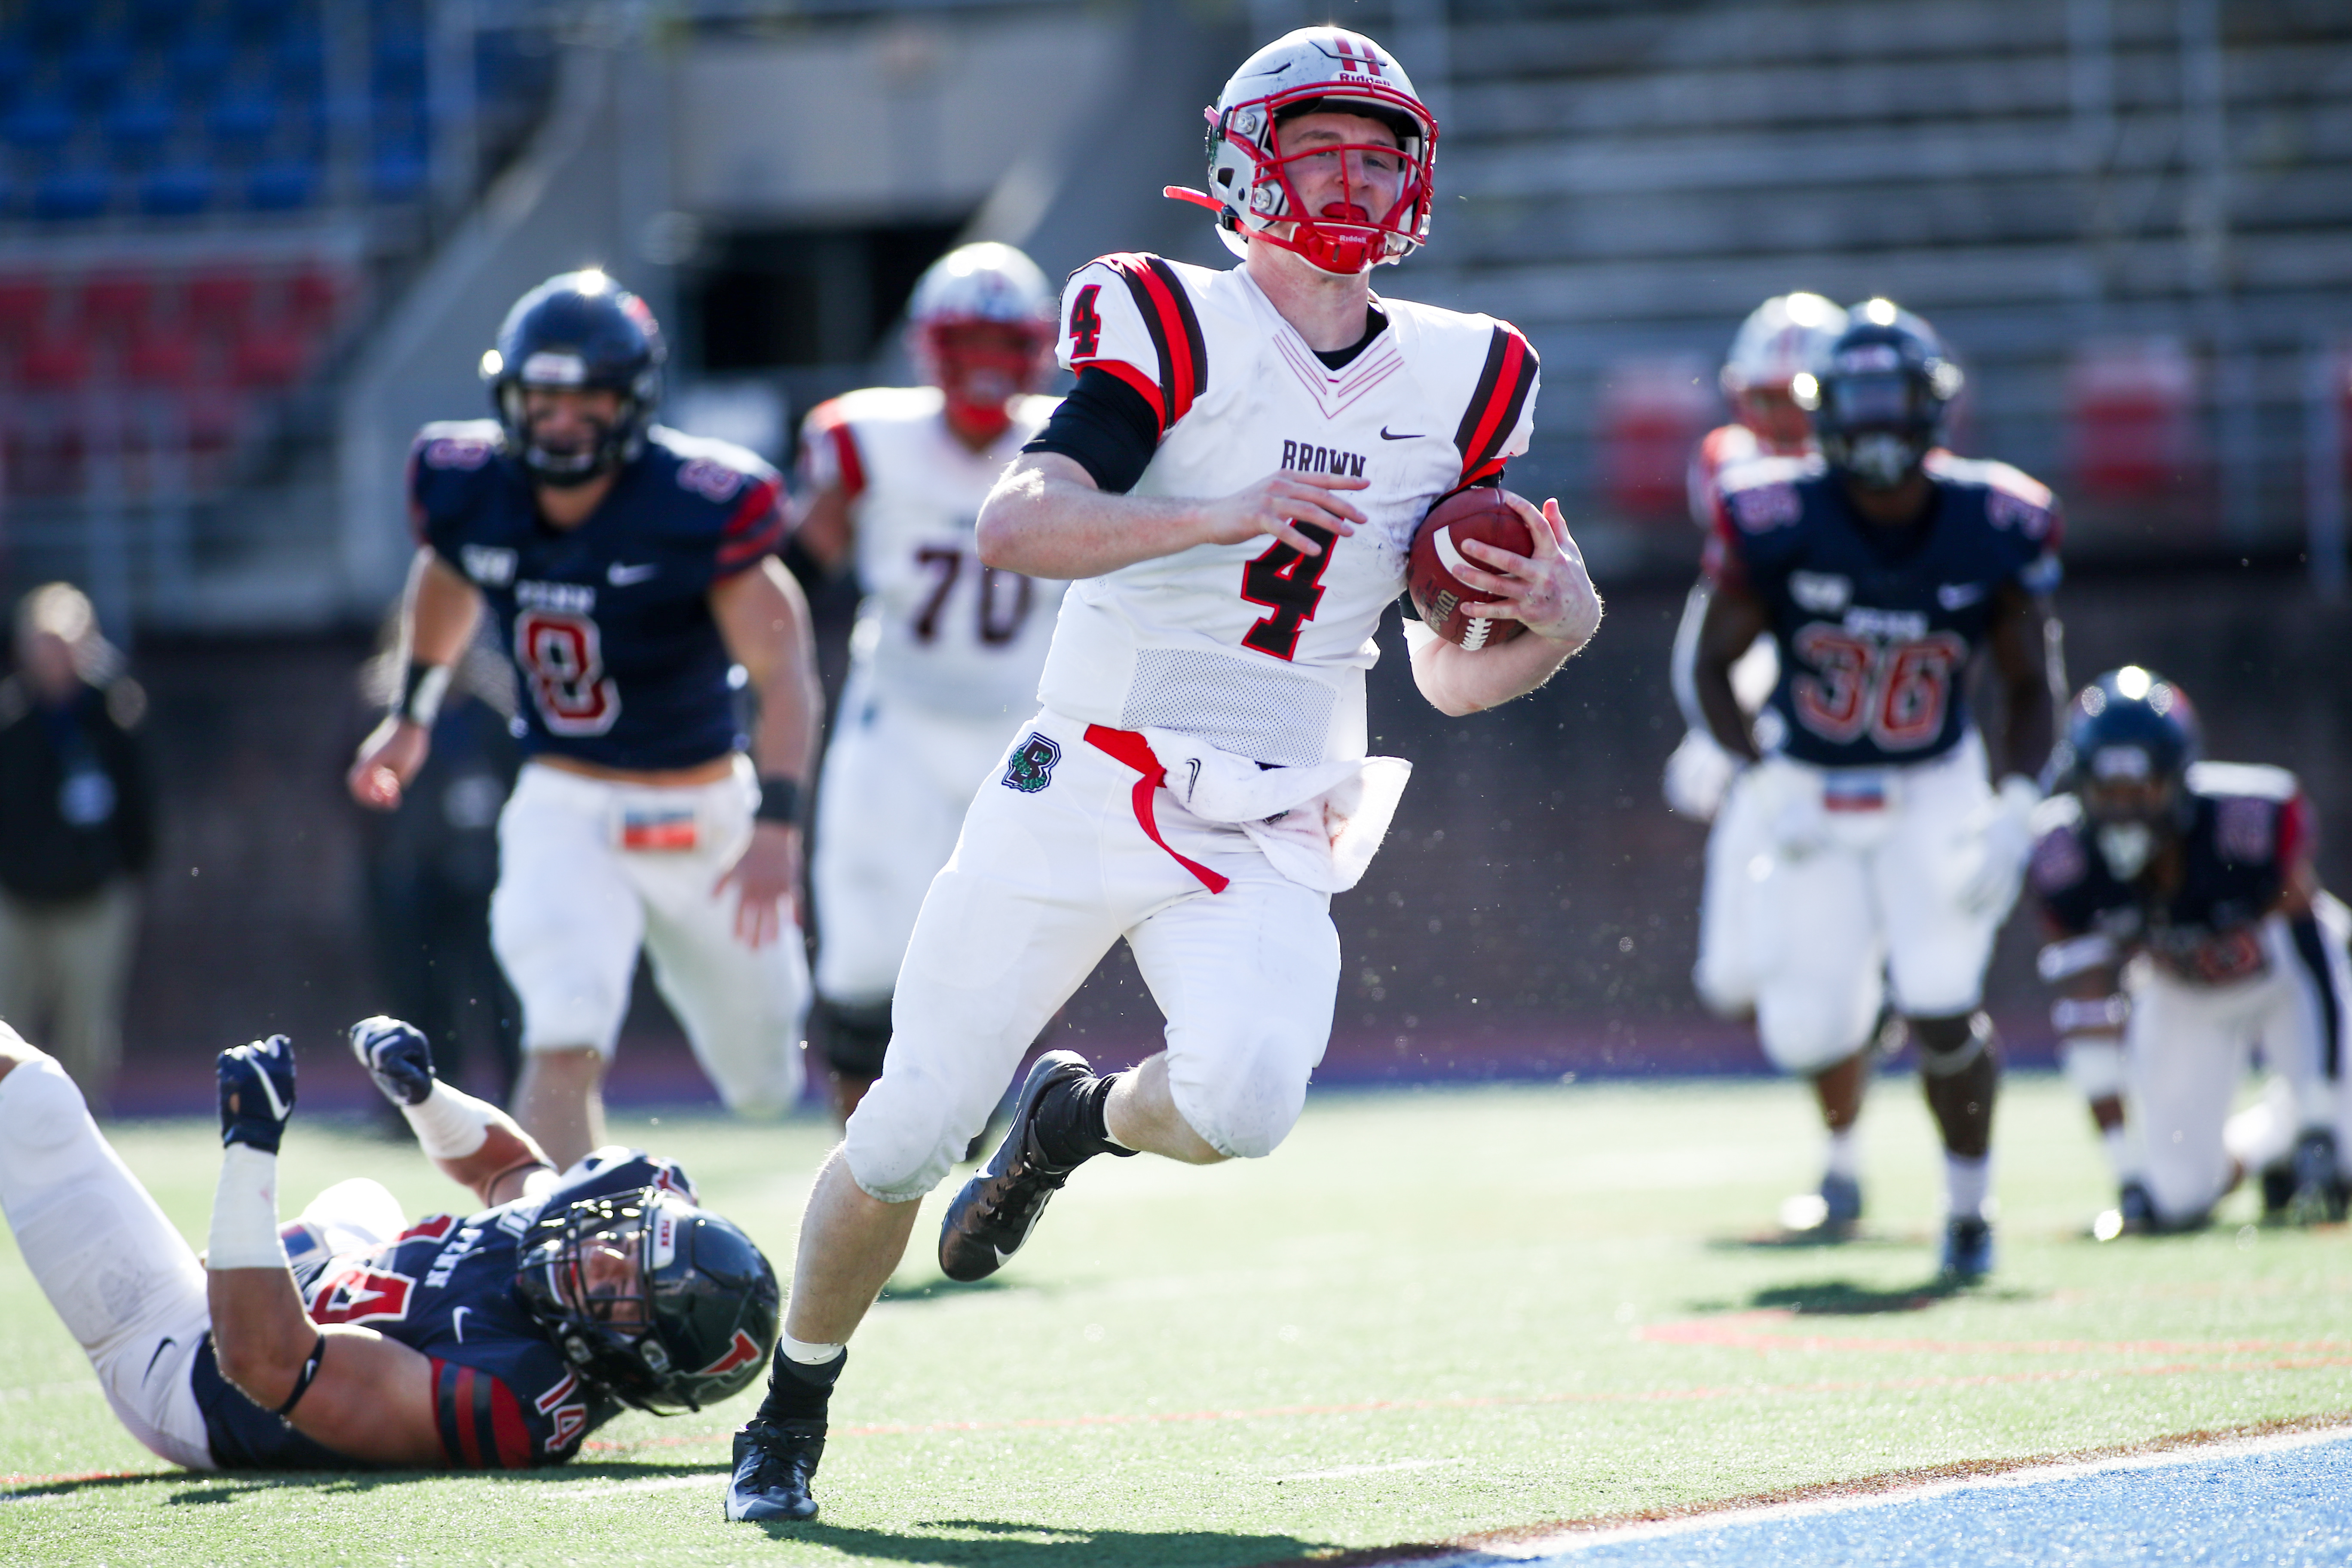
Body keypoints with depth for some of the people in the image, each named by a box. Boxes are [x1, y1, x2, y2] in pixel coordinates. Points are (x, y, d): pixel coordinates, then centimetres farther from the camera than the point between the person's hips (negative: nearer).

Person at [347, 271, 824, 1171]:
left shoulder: (700, 508, -21)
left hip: (701, 815, -1)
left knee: (764, 1087, 14)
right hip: (565, 809, 1)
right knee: (565, 1046, -22)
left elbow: (784, 675, -22)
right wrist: (412, 715, 26)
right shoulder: (469, 489, -8)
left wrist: (776, 826, -33)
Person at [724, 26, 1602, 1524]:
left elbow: (1450, 677, 13)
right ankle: (792, 1414, 26)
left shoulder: (1457, 386, 8)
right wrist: (1228, 514, -31)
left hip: (1268, 837, 3)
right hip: (1085, 792, -2)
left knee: (1244, 1100, -26)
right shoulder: (1176, 332, -6)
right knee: (906, 1138, 0)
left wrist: (1552, 621, -8)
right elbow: (1017, 526, -21)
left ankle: (1077, 1118, 10)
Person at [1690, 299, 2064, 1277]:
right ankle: (1843, 1150, 34)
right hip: (1812, 796, 0)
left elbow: (2031, 686, -1)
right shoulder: (1775, 520, -17)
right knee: (1812, 1028, -4)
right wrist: (1761, 784, -18)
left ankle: (1969, 1203, 7)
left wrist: (2015, 814, -14)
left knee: (1940, 1006, -17)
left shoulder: (1996, 528, -13)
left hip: (1935, 792, 0)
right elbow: (1713, 663, -5)